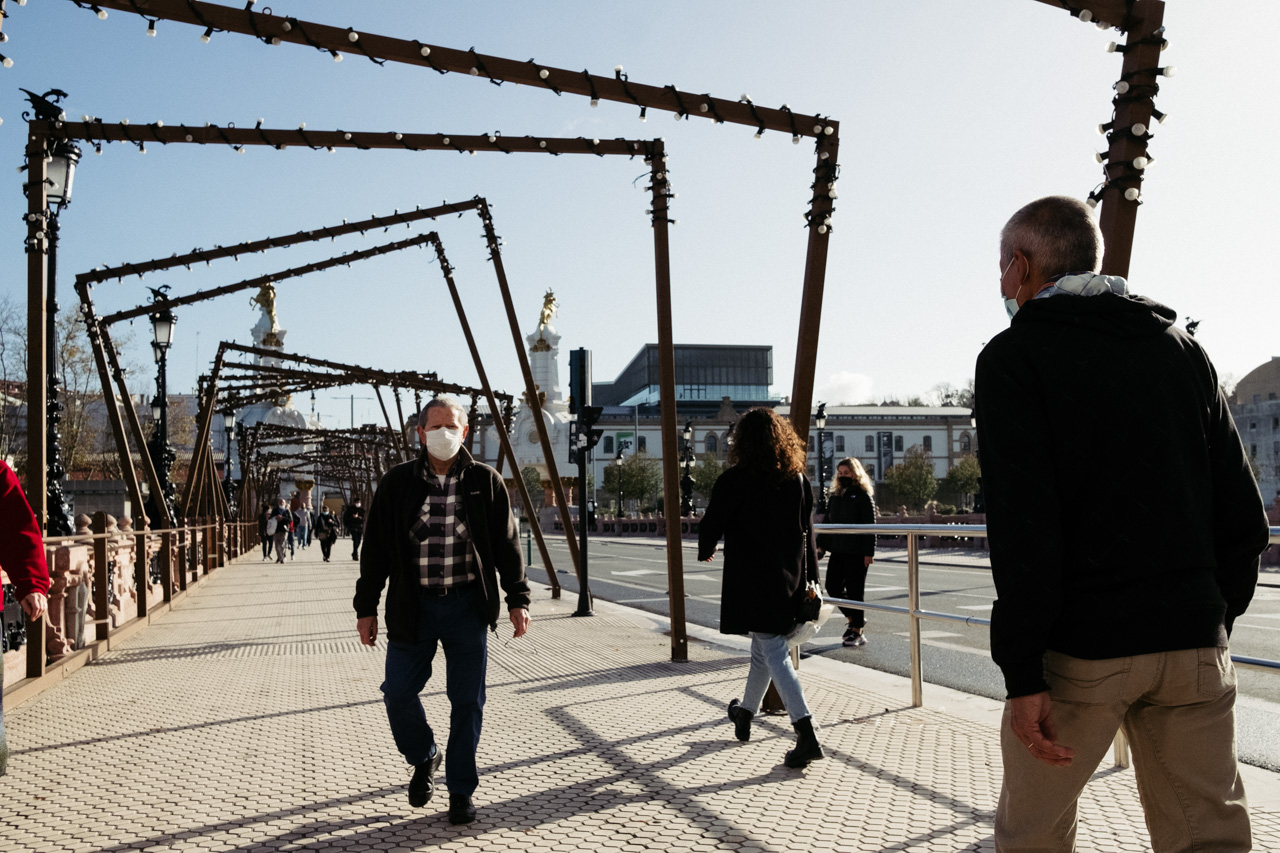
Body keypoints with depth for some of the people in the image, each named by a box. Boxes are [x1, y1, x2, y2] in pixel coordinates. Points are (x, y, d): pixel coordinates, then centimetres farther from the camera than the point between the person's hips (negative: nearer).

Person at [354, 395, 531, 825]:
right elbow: (375, 549, 4)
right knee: (399, 693, 1)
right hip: (412, 607, 1)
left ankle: (461, 790, 19)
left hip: (468, 607, 0)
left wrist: (517, 599, 0)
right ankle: (424, 758, 30)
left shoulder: (486, 482, 2)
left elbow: (507, 544, 5)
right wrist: (366, 607, 2)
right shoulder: (397, 483, 2)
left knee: (467, 701, 4)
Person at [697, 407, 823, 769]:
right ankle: (745, 712, 41)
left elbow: (711, 524, -4)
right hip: (788, 578, 6)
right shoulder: (798, 479, 2)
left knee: (774, 653, -4)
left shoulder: (734, 481, -13)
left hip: (751, 579, -6)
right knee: (764, 647, 20)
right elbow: (807, 532, 7)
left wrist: (705, 550, 17)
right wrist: (810, 579, 13)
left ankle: (806, 732, -16)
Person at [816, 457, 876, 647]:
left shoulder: (863, 495, -5)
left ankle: (857, 632, 8)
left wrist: (869, 552, -14)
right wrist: (821, 545, 10)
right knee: (832, 586, 3)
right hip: (837, 551, 6)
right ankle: (854, 619, 24)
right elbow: (827, 521, 18)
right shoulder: (835, 495, 14)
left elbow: (870, 525, -9)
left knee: (854, 590, -1)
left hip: (857, 552, -6)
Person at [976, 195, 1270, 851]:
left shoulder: (1014, 357, -5)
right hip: (1193, 646, 5)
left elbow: (1023, 526, -16)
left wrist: (1023, 674, -15)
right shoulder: (1182, 348, 12)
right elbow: (1242, 514, 10)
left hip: (1079, 648, -5)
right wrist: (1216, 618, 18)